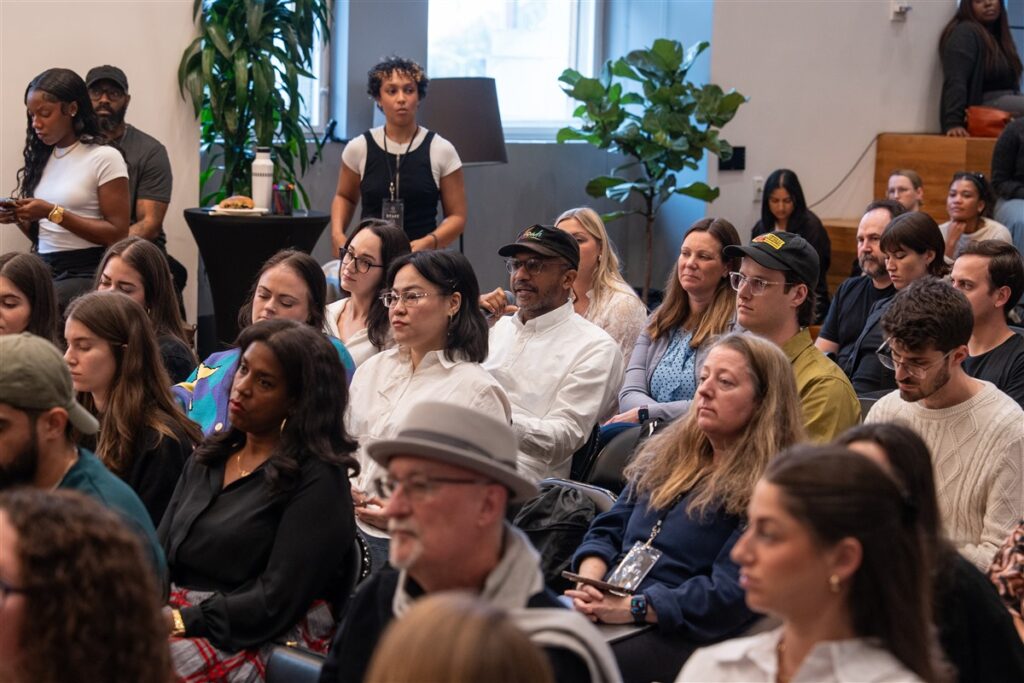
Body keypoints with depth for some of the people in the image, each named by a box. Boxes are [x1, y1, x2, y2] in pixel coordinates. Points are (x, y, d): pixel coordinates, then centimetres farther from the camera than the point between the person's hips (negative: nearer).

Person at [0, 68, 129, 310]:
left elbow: (118, 234, -10)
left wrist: (54, 213, -15)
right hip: (45, 270, 6)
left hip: (87, 274, -5)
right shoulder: (41, 158, 14)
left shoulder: (104, 158, -5)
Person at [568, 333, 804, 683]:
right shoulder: (668, 454, 20)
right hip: (605, 609, 7)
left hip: (681, 633, -7)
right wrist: (589, 580, -3)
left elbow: (729, 592, -14)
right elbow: (607, 530, 19)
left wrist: (632, 607, -19)